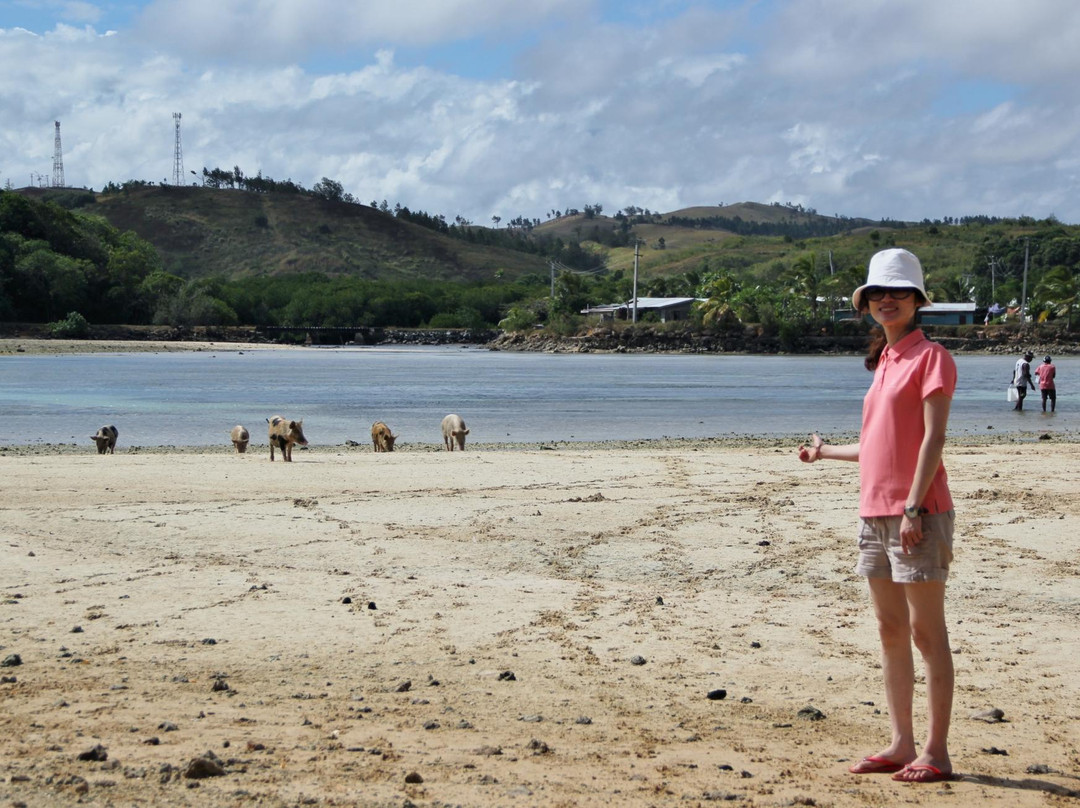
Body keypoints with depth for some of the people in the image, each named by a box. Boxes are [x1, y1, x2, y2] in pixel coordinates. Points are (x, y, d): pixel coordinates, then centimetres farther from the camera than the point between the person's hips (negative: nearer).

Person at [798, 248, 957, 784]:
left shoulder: (929, 357, -5)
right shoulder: (885, 362, 17)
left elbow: (933, 436, -13)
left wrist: (913, 507, -20)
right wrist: (826, 452, 32)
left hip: (916, 513, -8)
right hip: (875, 513, 8)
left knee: (925, 630, -4)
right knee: (889, 629, 10)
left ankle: (936, 753, 0)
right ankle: (901, 744, 16)